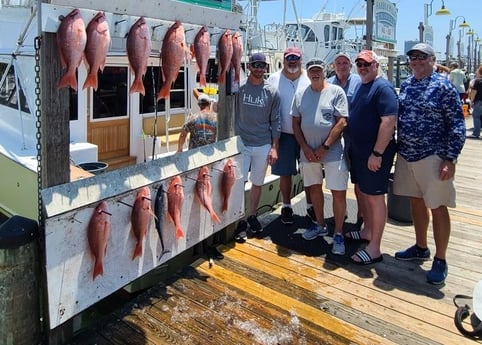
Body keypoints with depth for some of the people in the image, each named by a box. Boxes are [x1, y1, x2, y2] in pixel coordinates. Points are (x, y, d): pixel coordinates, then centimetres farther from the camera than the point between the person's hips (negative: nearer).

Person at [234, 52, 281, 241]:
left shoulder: (272, 92, 2)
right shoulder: (238, 87, -2)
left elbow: (275, 122, 4)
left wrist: (274, 147, -1)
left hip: (263, 145, 2)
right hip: (241, 143, -2)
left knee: (257, 183, 13)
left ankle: (252, 215, 31)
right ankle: (241, 221, 10)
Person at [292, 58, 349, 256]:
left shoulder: (336, 92, -4)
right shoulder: (300, 95, 8)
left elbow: (342, 122, -9)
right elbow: (296, 123, 8)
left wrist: (324, 147, -14)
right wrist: (305, 148, -4)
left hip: (332, 151, -4)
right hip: (308, 151, 4)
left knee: (338, 193, -5)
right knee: (314, 188, 16)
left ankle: (338, 234, 8)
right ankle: (320, 225, 34)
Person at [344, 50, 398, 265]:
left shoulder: (383, 88, -15)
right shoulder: (360, 86, 14)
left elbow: (389, 121, -23)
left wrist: (377, 153, -25)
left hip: (375, 152, -9)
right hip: (358, 150, 10)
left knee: (374, 196, -4)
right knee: (361, 190, 19)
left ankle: (374, 248, 4)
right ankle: (367, 231, 37)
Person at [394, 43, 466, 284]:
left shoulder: (444, 87, -9)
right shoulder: (406, 85, 9)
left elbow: (457, 126, -10)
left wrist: (450, 160, -16)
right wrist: (397, 150, 13)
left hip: (432, 158, -6)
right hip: (406, 156, 6)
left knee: (438, 208, 2)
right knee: (416, 202, 17)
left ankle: (440, 261, 14)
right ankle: (420, 248, 34)